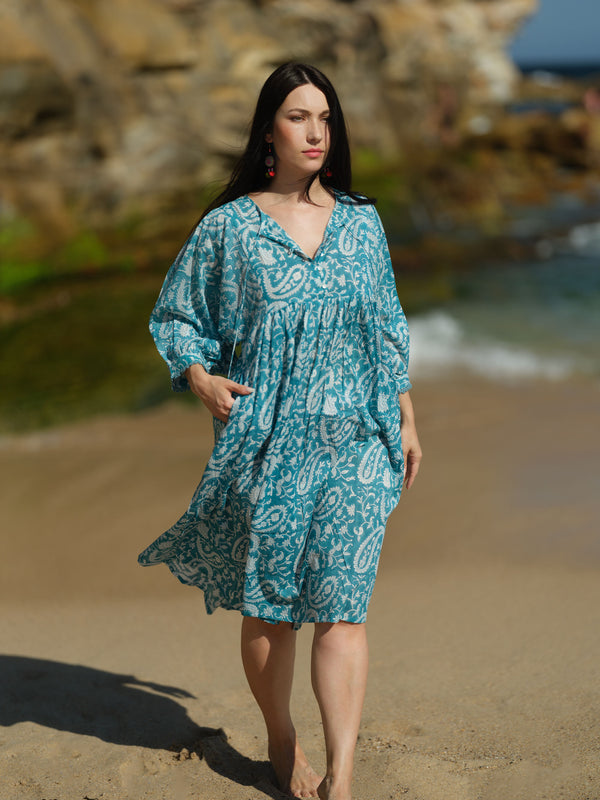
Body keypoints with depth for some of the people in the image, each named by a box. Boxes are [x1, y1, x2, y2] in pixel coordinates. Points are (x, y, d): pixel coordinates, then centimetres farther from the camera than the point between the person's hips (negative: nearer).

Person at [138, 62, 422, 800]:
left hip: (355, 442, 1)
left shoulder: (362, 222, 8)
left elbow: (388, 329, 16)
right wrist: (201, 379, -10)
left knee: (340, 605, -7)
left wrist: (406, 420, 15)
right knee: (267, 607, 9)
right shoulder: (227, 227, 0)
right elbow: (174, 316, 8)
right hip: (265, 441, -1)